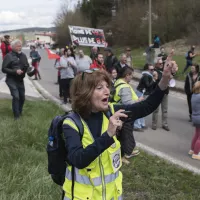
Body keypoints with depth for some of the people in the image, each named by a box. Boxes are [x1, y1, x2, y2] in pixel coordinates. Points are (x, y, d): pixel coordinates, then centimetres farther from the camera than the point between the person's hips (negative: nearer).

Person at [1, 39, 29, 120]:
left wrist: (27, 69, -8)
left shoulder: (23, 55, 7)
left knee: (22, 97, 10)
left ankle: (20, 112, 31)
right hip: (11, 80, -5)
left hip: (20, 80, 6)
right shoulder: (8, 56, -9)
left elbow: (27, 66, 17)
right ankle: (16, 115, -1)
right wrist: (15, 71, -22)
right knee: (16, 96, -13)